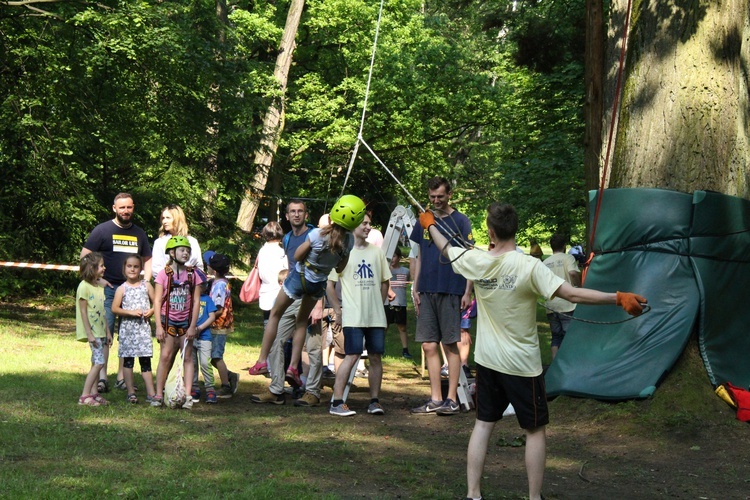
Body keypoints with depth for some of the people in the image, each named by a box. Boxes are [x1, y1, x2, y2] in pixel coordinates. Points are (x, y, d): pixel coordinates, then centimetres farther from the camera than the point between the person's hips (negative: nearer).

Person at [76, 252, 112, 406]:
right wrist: (89, 333, -16)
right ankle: (84, 396, -10)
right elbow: (83, 312, -13)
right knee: (99, 362, -13)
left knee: (96, 363, 9)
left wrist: (108, 331, 16)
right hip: (92, 331, -8)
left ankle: (93, 393, 14)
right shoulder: (84, 286, -12)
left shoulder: (100, 286, 13)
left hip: (100, 331, 8)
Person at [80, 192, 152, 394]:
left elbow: (147, 260, 25)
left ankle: (122, 377, 10)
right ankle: (102, 377, -11)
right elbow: (85, 256, 0)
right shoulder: (103, 230, 2)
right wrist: (97, 279, -7)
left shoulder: (139, 233, 15)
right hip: (108, 289, -4)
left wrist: (145, 281, 10)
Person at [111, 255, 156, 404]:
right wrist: (131, 312, -14)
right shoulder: (122, 288, 2)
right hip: (127, 328, -1)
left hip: (144, 327, 1)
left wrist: (151, 311, -9)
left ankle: (151, 393, 0)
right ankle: (131, 392, 9)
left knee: (145, 360, 0)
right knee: (128, 360, 2)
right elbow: (114, 308, -4)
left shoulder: (146, 286, 8)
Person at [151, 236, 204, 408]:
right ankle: (159, 394, 2)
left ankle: (187, 396, 3)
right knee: (165, 356, -5)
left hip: (185, 322, 2)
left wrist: (193, 326, -5)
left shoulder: (193, 275, 2)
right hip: (168, 321, -2)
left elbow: (196, 301, 1)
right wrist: (158, 326, -11)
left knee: (187, 357, 2)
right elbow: (157, 301, -5)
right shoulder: (164, 274, -4)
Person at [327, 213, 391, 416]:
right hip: (352, 317, -4)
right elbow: (329, 284, 0)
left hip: (376, 316, 5)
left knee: (376, 357, 5)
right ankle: (337, 402, -6)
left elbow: (385, 282, 19)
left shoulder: (376, 251, 10)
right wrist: (338, 309, -2)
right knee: (352, 356, -11)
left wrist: (378, 304, 13)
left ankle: (375, 401, 14)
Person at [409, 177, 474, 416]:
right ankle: (435, 399, 10)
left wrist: (468, 292, -9)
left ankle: (452, 399, 5)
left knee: (450, 344, -1)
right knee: (429, 345, 4)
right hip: (427, 290, 4)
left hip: (450, 290, -4)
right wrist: (415, 288, 9)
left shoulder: (460, 221, -1)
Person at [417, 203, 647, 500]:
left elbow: (445, 248, 14)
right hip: (522, 364, -4)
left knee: (483, 424, 13)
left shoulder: (476, 261, -7)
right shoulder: (529, 266, -20)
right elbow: (573, 295, -26)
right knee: (535, 430, 8)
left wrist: (430, 224, 33)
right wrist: (619, 298, -25)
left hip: (487, 361, 5)